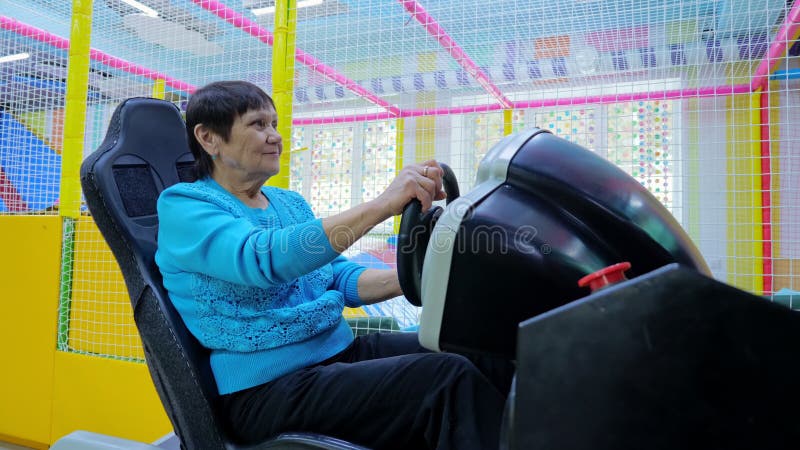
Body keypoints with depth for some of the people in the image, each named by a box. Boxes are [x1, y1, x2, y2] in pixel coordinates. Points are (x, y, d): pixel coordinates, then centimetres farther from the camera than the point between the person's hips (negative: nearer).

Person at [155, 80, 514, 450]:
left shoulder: (289, 203, 15)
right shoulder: (182, 206, -6)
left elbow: (340, 279, 12)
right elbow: (264, 258, -26)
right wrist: (382, 205, -32)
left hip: (341, 350, 7)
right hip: (269, 385, -7)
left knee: (485, 353, -11)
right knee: (450, 377, -25)